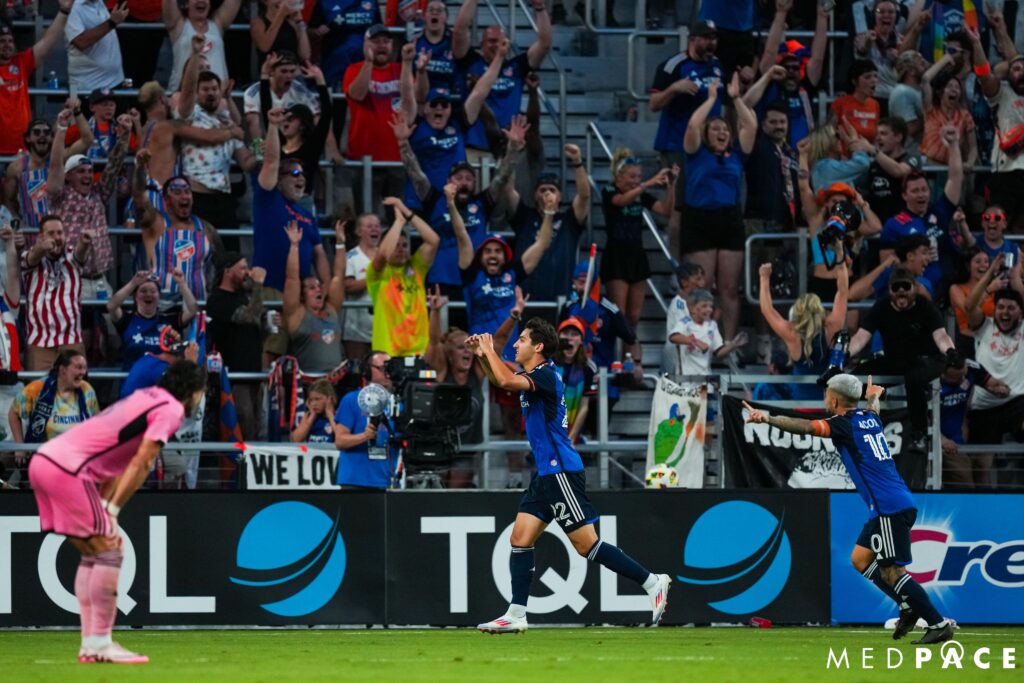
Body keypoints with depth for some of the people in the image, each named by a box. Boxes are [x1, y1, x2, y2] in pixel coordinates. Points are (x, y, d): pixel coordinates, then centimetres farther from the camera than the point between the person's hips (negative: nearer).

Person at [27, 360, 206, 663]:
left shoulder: (146, 398, 25)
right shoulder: (171, 409, -2)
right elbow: (141, 463, -10)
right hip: (68, 468, -9)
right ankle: (100, 644, -8)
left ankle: (90, 645, 13)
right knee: (109, 550, -6)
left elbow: (124, 462, 22)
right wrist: (112, 510, -10)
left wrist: (105, 507, 15)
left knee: (93, 554, 15)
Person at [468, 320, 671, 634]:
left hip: (562, 473, -10)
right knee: (521, 538, 4)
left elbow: (506, 381, -31)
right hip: (547, 474, 10)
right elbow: (502, 380, 31)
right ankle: (516, 615, 4)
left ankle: (652, 583, -3)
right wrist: (483, 355, 13)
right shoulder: (532, 376, 13)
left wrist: (489, 350, -15)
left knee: (586, 543, -9)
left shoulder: (545, 375, -15)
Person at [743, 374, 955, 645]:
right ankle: (908, 608, 10)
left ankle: (938, 624, -8)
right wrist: (874, 396, 65)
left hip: (890, 508, -9)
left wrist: (767, 418, -31)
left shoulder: (843, 424, -9)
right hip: (893, 505, 9)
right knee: (860, 559, 14)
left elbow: (805, 427, -24)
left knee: (892, 571, -7)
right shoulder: (869, 418, 15)